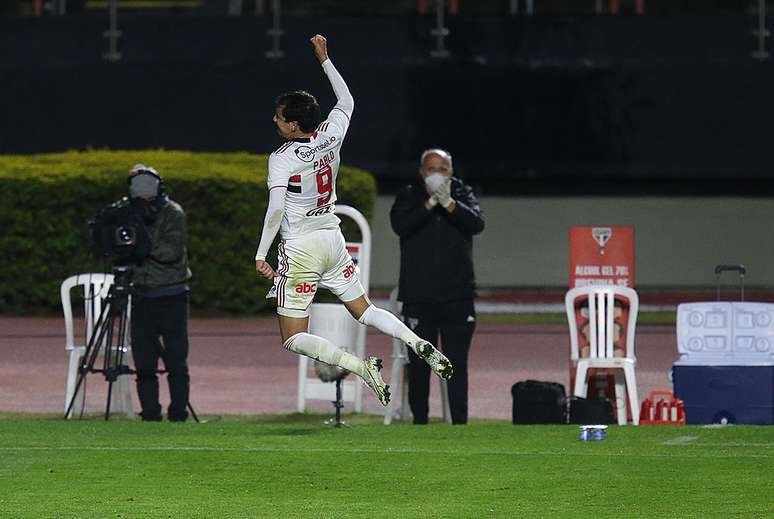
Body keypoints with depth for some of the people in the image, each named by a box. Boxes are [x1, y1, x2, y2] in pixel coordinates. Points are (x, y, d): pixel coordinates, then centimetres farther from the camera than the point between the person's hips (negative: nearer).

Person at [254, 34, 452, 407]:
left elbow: (275, 210, -24)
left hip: (299, 248, -6)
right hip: (333, 240, 6)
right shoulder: (330, 136, -1)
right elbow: (346, 102, 19)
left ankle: (361, 367, -23)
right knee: (363, 310, 20)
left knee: (293, 339, -2)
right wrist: (324, 59, 22)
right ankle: (419, 345, -5)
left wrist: (261, 254, -20)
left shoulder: (281, 158, -17)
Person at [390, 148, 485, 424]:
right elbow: (400, 225, -13)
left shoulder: (462, 194, 8)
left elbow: (477, 223, -10)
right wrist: (431, 202, -20)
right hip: (418, 297, 0)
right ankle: (419, 421, 16)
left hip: (457, 296, 0)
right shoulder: (408, 196, 6)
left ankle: (459, 423, -4)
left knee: (457, 364, -4)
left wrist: (448, 203, -23)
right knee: (418, 364, 6)